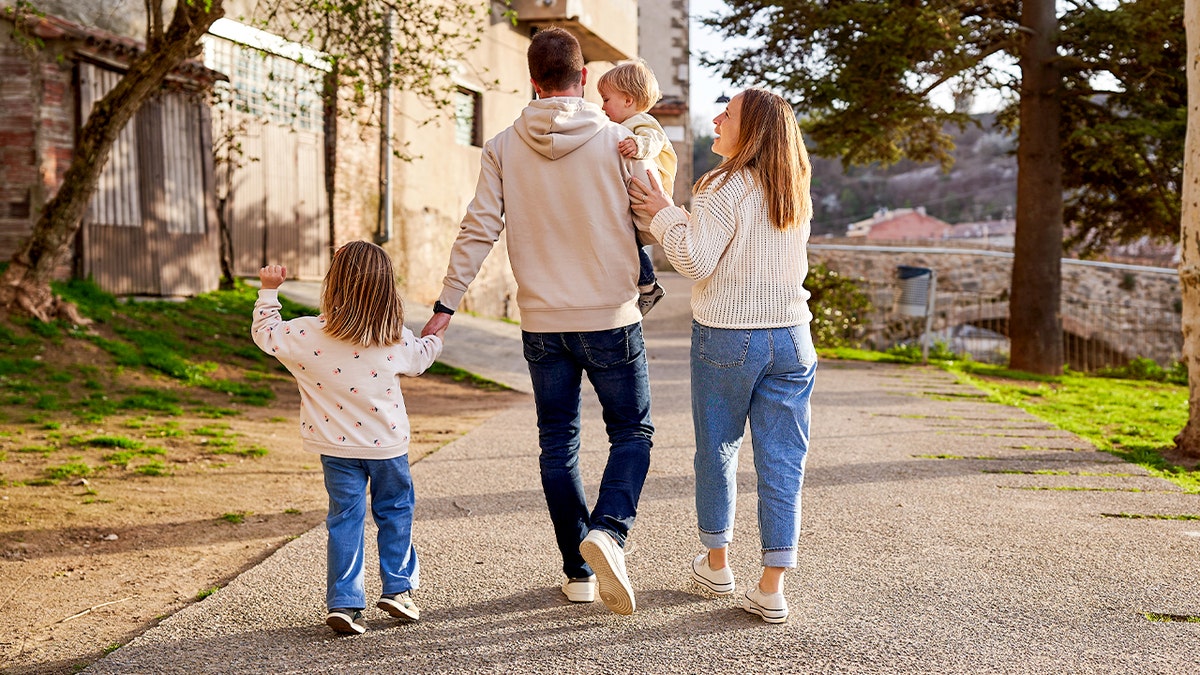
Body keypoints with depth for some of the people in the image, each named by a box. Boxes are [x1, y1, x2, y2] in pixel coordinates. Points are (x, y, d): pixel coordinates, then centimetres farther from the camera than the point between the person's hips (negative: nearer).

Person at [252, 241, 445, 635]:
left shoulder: (307, 335, -16)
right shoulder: (398, 341, -12)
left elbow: (265, 333, 1)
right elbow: (421, 359, 10)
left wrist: (269, 290, 16)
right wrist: (435, 336, 33)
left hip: (336, 448, 0)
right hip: (388, 446, 0)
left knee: (345, 521, 9)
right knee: (395, 513, 19)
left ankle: (344, 602, 5)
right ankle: (398, 588, 23)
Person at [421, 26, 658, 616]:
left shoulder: (504, 147, -1)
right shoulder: (619, 141, -7)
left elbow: (478, 230, -5)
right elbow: (654, 224, -2)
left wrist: (447, 304, 0)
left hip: (542, 323, 2)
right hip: (610, 318, -2)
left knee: (558, 442, 12)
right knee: (631, 432, 11)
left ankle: (578, 572, 17)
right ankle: (608, 531, -14)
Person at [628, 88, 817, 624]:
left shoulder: (725, 188, -12)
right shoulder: (796, 193, 9)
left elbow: (696, 262, -15)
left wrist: (663, 214, -4)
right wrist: (671, 214, 13)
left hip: (726, 338, -4)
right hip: (791, 338, 4)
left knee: (717, 450, 14)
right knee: (782, 462, 4)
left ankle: (716, 563, 28)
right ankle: (771, 589, 2)